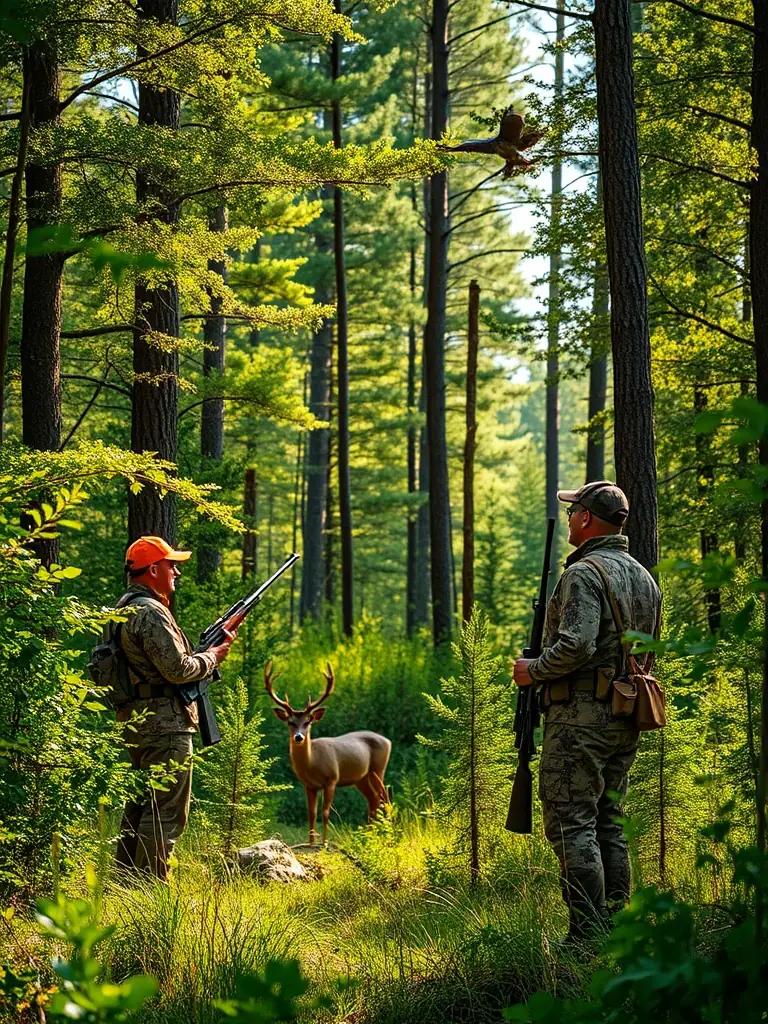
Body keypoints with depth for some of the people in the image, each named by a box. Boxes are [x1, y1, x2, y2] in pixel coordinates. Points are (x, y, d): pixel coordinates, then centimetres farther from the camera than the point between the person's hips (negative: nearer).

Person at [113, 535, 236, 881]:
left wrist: (209, 647, 11)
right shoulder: (150, 613, -17)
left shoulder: (126, 608, 16)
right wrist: (213, 656, -3)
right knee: (167, 812, -8)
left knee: (140, 806, 16)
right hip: (164, 724, -11)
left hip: (135, 720, 11)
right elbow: (178, 669, -21)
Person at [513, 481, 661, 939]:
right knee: (608, 823, 13)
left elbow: (576, 646, -25)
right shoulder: (644, 577, 16)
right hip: (627, 719, 9)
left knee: (571, 823, -6)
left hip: (582, 716, -9)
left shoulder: (584, 574, -13)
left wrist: (533, 670, -9)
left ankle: (588, 936, -10)